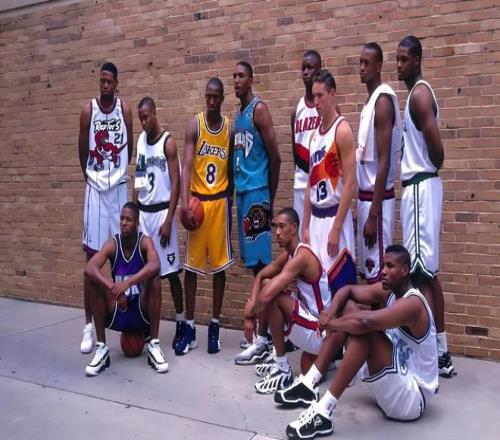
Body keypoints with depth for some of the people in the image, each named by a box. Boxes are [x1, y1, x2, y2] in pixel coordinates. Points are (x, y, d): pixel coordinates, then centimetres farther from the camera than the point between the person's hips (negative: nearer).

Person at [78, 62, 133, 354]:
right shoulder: (88, 111, -3)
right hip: (95, 188, -1)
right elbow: (83, 150, 6)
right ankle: (89, 324, 6)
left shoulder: (125, 109, -1)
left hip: (120, 187, 1)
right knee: (92, 255, 0)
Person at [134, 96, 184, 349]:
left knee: (171, 270, -2)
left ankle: (180, 323, 8)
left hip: (161, 212, -6)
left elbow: (175, 183, -12)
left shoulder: (168, 142, -9)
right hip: (142, 212, 6)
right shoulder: (140, 140, 10)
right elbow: (138, 178, 15)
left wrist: (169, 220, -16)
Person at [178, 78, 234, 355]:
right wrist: (184, 204, -21)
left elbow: (230, 169, 10)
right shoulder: (194, 125, -3)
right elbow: (186, 166, -10)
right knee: (192, 264, 3)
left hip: (220, 201, 2)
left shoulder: (231, 128, 4)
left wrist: (229, 201, 8)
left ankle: (214, 326, 16)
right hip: (197, 200, -1)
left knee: (219, 264, 5)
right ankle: (190, 327, 13)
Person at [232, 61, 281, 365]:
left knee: (262, 263, -7)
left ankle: (263, 338, -4)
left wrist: (270, 199, -8)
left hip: (257, 193, -9)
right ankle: (266, 329, 20)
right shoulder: (238, 115, 19)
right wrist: (237, 190, 16)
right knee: (254, 263, 11)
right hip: (242, 192, 9)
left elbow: (275, 157, -11)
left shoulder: (259, 109, -7)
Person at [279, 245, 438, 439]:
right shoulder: (388, 290, 2)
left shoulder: (412, 303, -24)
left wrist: (328, 323, -22)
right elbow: (347, 290, 7)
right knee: (349, 308, 1)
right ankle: (309, 383, -1)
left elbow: (364, 321, -40)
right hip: (397, 375, 9)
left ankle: (324, 411, -29)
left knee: (361, 327, -30)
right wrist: (331, 312, -14)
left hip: (413, 395, -9)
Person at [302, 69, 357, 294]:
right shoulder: (315, 134, 14)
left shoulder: (342, 130, -10)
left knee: (341, 285, -4)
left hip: (334, 216, -7)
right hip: (316, 218, 7)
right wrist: (305, 226, 11)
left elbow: (350, 184, -15)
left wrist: (336, 228, -18)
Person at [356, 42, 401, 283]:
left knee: (378, 274, -4)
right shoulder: (369, 100, 15)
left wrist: (373, 213, -21)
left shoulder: (383, 100, -14)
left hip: (377, 198, -9)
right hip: (365, 195, 9)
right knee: (368, 271, 14)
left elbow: (384, 161, -20)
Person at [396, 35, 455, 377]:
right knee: (428, 271, 12)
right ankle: (442, 354, 21)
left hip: (419, 187, -10)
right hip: (419, 186, 10)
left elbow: (437, 148, -19)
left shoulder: (419, 94, -12)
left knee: (420, 273, -9)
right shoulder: (417, 93, 19)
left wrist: (431, 169, -2)